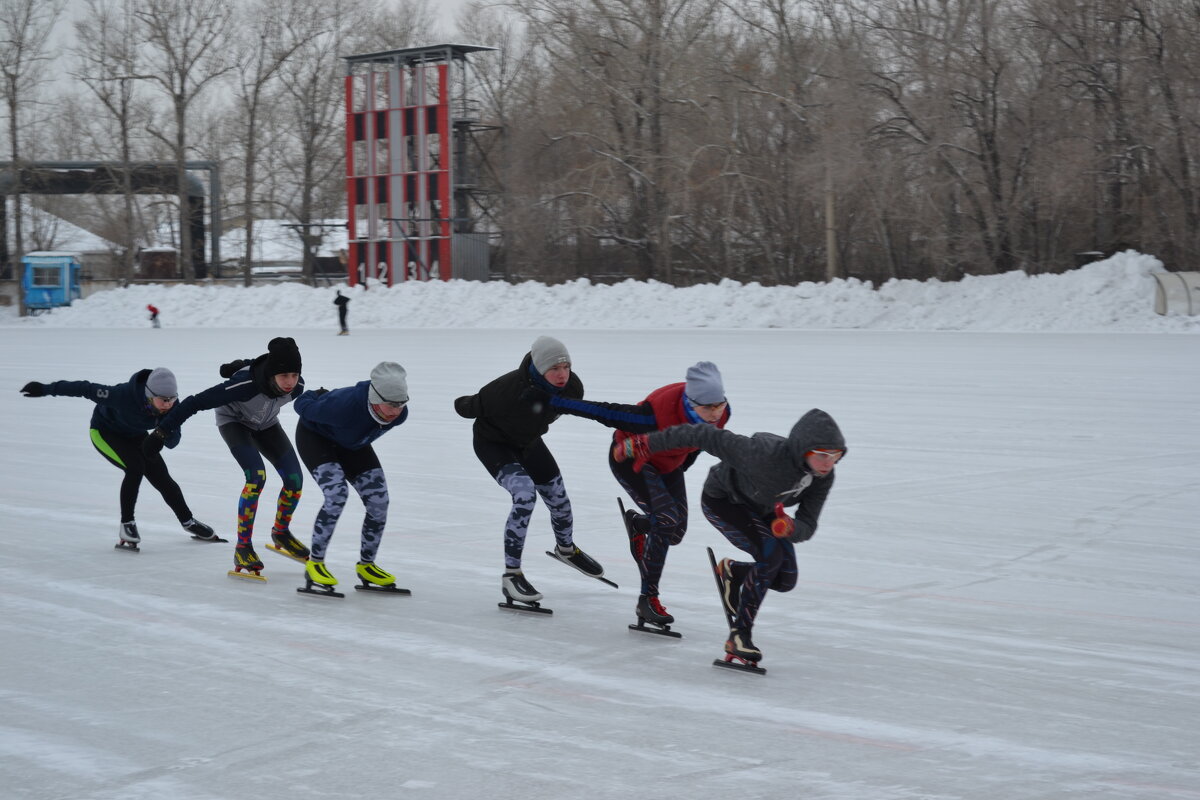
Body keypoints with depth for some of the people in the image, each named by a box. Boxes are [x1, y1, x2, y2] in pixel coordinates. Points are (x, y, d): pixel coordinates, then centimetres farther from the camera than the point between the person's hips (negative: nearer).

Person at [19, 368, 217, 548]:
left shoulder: (171, 407, -26)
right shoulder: (125, 395, -41)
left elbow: (172, 443, -19)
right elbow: (87, 389, -31)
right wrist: (46, 389, -26)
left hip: (134, 435, 5)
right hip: (104, 432, -5)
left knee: (162, 478, -1)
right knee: (135, 468, -26)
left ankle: (188, 522, 19)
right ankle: (127, 525, -10)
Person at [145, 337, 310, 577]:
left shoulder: (297, 386, -28)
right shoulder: (245, 384, -42)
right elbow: (196, 402, -36)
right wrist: (162, 433, -34)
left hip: (265, 424, 5)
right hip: (233, 420, -5)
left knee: (294, 479, -6)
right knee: (256, 476, -25)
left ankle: (281, 532, 21)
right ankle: (243, 548, -14)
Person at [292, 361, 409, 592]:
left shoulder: (399, 414, -26)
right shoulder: (345, 405, -44)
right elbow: (302, 405, -26)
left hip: (353, 445, 6)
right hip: (315, 437, -6)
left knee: (379, 501, -5)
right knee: (337, 495, -26)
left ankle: (366, 564, 15)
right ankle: (315, 563, -12)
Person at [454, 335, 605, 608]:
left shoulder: (571, 386, -24)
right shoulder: (508, 389, -42)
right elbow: (474, 405, -22)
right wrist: (463, 405, 1)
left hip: (529, 442, 6)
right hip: (492, 442, -6)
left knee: (558, 496, 14)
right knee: (525, 494, -26)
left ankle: (566, 548, 47)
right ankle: (511, 575, -16)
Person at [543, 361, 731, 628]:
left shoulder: (721, 413, -22)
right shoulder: (658, 414, -41)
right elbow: (607, 413, -31)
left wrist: (682, 466, 15)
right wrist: (555, 402, -24)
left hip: (668, 464, 7)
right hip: (631, 458, -6)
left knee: (676, 531, 4)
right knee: (667, 520, -21)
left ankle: (637, 523, 39)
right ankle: (648, 600, -9)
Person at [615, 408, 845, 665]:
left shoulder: (823, 477, -23)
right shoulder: (765, 454, -42)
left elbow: (807, 527, -18)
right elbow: (708, 436, -35)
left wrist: (791, 528, -44)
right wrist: (648, 444, -30)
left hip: (760, 508, 6)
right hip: (722, 498, -6)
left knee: (785, 580, 0)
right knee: (770, 555, -26)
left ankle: (731, 571, 28)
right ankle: (739, 635, -15)